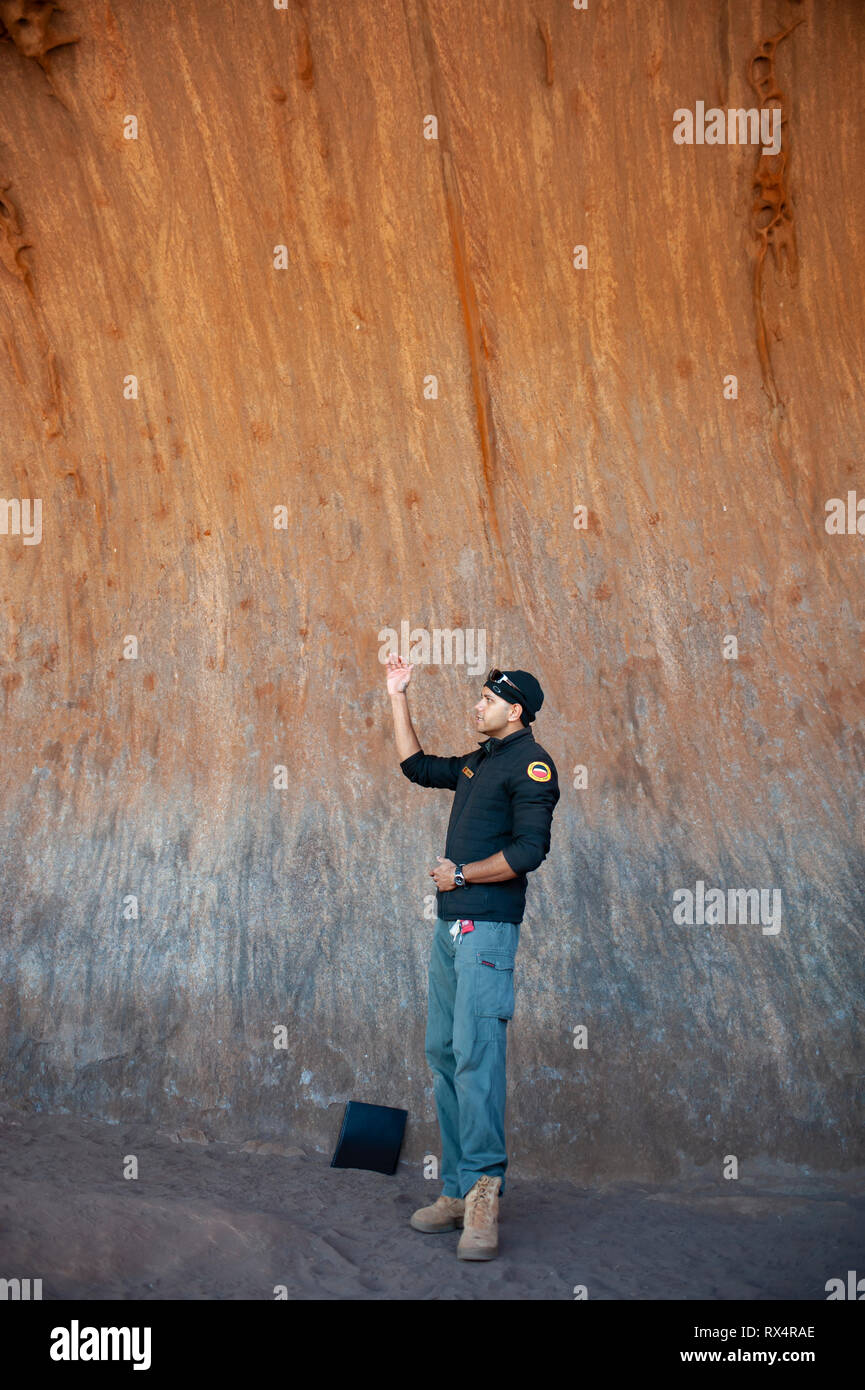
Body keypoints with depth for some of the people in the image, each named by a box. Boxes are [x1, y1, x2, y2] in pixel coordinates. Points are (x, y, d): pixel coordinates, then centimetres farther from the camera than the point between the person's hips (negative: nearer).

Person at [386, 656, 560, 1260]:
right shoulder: (477, 763, 20)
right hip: (450, 926, 10)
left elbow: (531, 848, -16)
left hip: (487, 927, -9)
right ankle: (459, 1190, 12)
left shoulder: (531, 764, -7)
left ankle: (483, 1190, -18)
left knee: (476, 1053, -17)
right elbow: (416, 764, 34)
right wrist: (399, 697, 31)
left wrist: (462, 874, -10)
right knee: (444, 1053, 8)